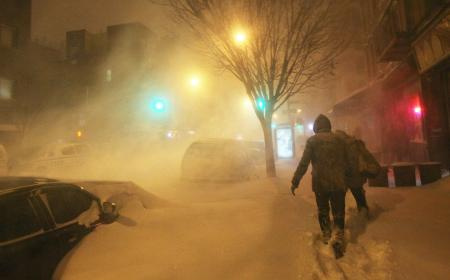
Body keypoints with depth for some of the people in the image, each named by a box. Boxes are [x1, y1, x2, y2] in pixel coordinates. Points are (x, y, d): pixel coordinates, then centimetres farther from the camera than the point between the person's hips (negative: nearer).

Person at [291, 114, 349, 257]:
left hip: (320, 183, -1)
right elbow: (346, 162, 10)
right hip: (338, 183, 1)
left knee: (323, 210, 19)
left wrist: (295, 182, -6)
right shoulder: (339, 139, 4)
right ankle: (338, 238, -7)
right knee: (338, 212, 8)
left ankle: (326, 234, 32)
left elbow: (303, 164, -11)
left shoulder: (312, 140, -5)